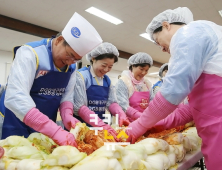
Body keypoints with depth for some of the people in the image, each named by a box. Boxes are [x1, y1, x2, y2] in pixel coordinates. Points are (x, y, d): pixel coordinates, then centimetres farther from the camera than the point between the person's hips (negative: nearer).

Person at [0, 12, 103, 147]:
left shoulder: (72, 66, -3)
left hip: (47, 128, 5)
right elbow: (15, 99, -32)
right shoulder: (30, 53, -22)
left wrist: (67, 116, -20)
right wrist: (55, 130, -39)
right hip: (18, 126, -5)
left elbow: (66, 96, 0)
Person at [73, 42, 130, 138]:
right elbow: (79, 107, -17)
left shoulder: (107, 80, 7)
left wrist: (121, 115, -14)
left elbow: (112, 102, 5)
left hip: (100, 126, 5)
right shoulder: (81, 76, -11)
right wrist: (101, 124, -24)